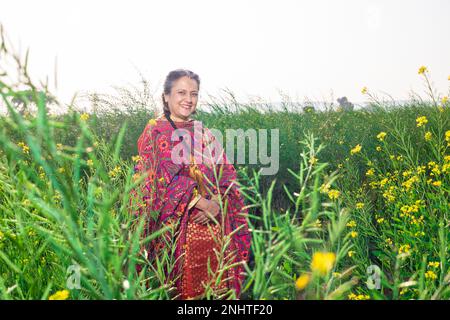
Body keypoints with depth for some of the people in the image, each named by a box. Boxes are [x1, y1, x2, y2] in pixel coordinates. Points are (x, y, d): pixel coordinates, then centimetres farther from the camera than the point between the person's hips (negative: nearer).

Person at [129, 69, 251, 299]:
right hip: (176, 225, -4)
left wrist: (217, 203, -10)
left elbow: (227, 174, 8)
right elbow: (167, 177, -11)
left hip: (212, 225, 5)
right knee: (183, 287, -1)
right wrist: (201, 202, -18)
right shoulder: (155, 132, 0)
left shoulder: (205, 134, 15)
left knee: (212, 285, 5)